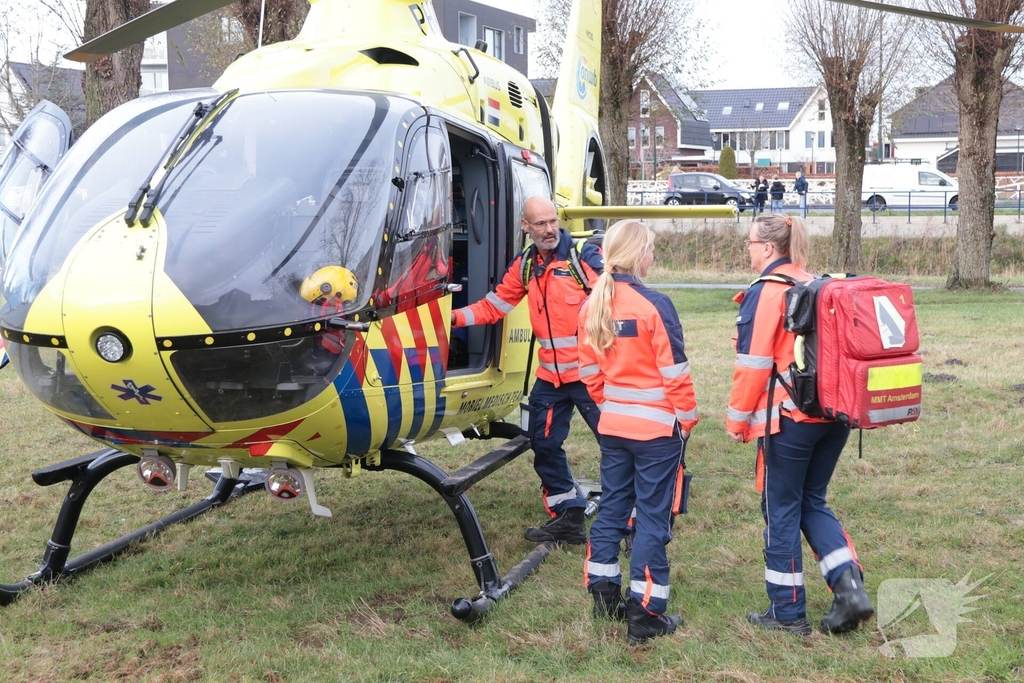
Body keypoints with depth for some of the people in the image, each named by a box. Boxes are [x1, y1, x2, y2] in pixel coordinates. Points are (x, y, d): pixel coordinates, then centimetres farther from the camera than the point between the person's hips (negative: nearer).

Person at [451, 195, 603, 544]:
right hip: (550, 376, 7)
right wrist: (455, 317, 2)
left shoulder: (586, 257, -10)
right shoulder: (524, 266, 8)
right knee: (545, 444, 12)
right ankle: (569, 516, 26)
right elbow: (494, 305, 13)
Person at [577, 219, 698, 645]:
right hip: (658, 429, -6)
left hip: (613, 426, 6)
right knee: (653, 518, 1)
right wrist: (687, 419, -2)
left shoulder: (592, 307, 2)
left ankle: (604, 594, 26)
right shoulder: (654, 305, -17)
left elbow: (589, 370, 9)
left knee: (612, 507, 17)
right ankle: (645, 614, 5)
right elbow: (675, 372, -15)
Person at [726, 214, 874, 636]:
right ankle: (849, 588, 4)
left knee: (781, 510, 4)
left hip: (789, 417, -7)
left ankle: (788, 612, 12)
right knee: (813, 501, 17)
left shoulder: (765, 292, -11)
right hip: (834, 413, 7)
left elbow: (754, 363, -14)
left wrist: (738, 418, -4)